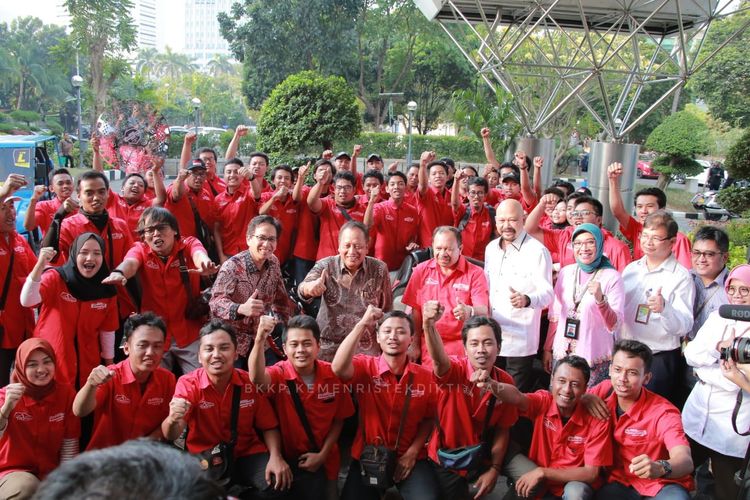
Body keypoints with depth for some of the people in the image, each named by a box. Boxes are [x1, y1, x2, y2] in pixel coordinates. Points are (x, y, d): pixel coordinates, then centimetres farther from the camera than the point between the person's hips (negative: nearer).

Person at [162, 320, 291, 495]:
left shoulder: (251, 382, -8)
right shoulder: (188, 384, -11)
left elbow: (268, 427, 3)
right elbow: (170, 436, -22)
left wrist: (275, 457, -16)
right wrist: (173, 421, -46)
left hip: (247, 455, 1)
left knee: (279, 482, -24)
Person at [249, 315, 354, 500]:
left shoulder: (333, 375, -8)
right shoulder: (279, 373, -14)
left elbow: (338, 420, 3)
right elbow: (257, 378, -39)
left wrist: (323, 455, -6)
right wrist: (260, 339, -54)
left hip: (321, 460, 2)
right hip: (287, 457, -1)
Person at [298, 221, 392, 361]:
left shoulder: (379, 269, -6)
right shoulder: (325, 266, -7)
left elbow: (386, 310, 5)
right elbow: (302, 290, -25)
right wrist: (310, 288, -48)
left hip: (366, 349, 0)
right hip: (328, 348, 0)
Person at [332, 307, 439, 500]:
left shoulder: (425, 376, -4)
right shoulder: (365, 366, -9)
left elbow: (428, 419, 5)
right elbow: (338, 368, -31)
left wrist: (412, 452, -7)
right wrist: (362, 325, -32)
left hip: (410, 458, 0)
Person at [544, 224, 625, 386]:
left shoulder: (611, 277, -8)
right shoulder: (566, 272, 4)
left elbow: (614, 326, -12)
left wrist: (600, 299, -28)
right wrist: (548, 349, 14)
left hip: (595, 359, -4)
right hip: (562, 354, 4)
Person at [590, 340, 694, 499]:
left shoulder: (663, 412, -17)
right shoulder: (606, 390, -5)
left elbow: (686, 461, -29)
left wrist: (660, 468, -52)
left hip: (662, 486, -2)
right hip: (620, 483, 2)